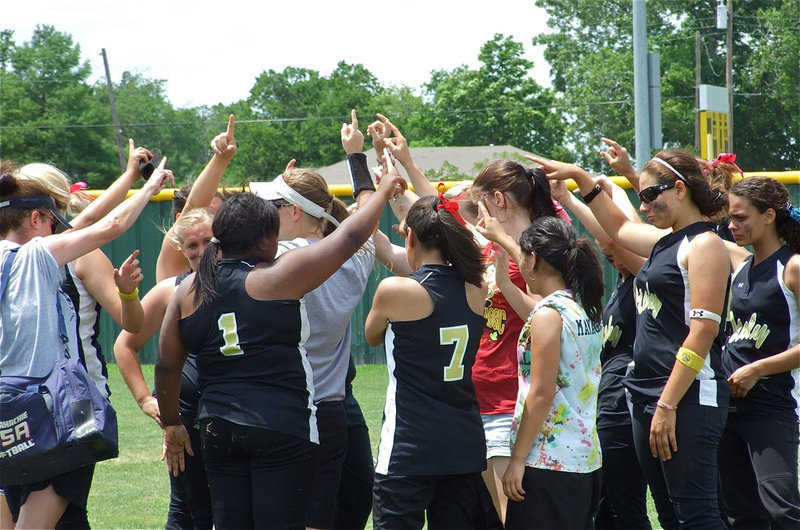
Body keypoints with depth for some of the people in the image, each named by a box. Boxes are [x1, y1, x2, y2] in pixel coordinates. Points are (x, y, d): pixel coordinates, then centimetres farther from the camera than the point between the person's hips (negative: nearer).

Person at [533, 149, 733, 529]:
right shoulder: (664, 242, 17)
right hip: (648, 396, 9)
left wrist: (668, 405, -20)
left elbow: (704, 330, -17)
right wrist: (579, 177, 32)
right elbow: (618, 227, 38)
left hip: (689, 398, -9)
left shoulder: (703, 244, -9)